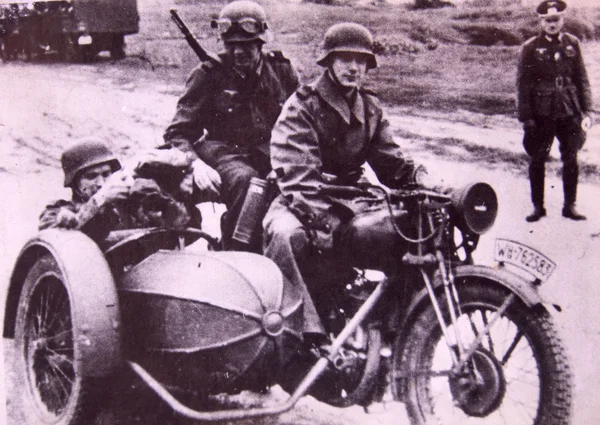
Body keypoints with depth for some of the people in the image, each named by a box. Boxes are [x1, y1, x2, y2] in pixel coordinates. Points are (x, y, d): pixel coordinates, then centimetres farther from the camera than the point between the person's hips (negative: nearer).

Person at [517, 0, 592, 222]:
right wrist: (525, 116, -8)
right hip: (541, 112, -2)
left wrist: (585, 107, 4)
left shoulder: (572, 43, 5)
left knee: (571, 159, 5)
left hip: (569, 111, 2)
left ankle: (570, 205, 16)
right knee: (537, 160, 4)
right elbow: (523, 83, -3)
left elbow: (581, 77, 9)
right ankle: (537, 206, 16)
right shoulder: (531, 48, -3)